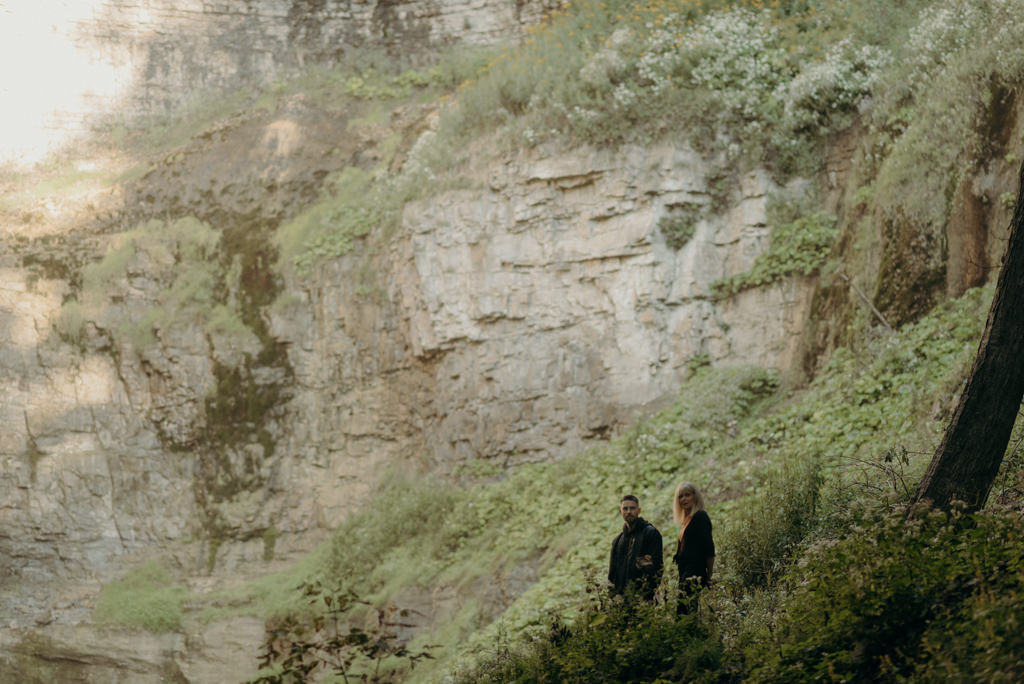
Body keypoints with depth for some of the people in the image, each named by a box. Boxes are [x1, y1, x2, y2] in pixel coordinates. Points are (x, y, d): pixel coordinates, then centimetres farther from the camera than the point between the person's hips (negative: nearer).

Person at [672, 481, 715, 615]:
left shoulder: (700, 516, -6)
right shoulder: (688, 520, 20)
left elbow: (709, 548, -11)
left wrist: (709, 575, -10)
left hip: (695, 575, -9)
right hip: (686, 576, 9)